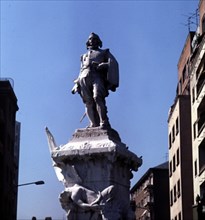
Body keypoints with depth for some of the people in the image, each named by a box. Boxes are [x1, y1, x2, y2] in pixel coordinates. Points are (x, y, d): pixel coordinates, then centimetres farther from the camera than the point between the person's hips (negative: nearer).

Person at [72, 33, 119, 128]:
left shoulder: (104, 53, 25)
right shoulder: (84, 56, 36)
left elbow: (113, 64, 8)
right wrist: (76, 85, 15)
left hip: (97, 76, -4)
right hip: (84, 78, 4)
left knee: (97, 97, -26)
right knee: (88, 102, -11)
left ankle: (104, 123, -33)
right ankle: (94, 124, -18)